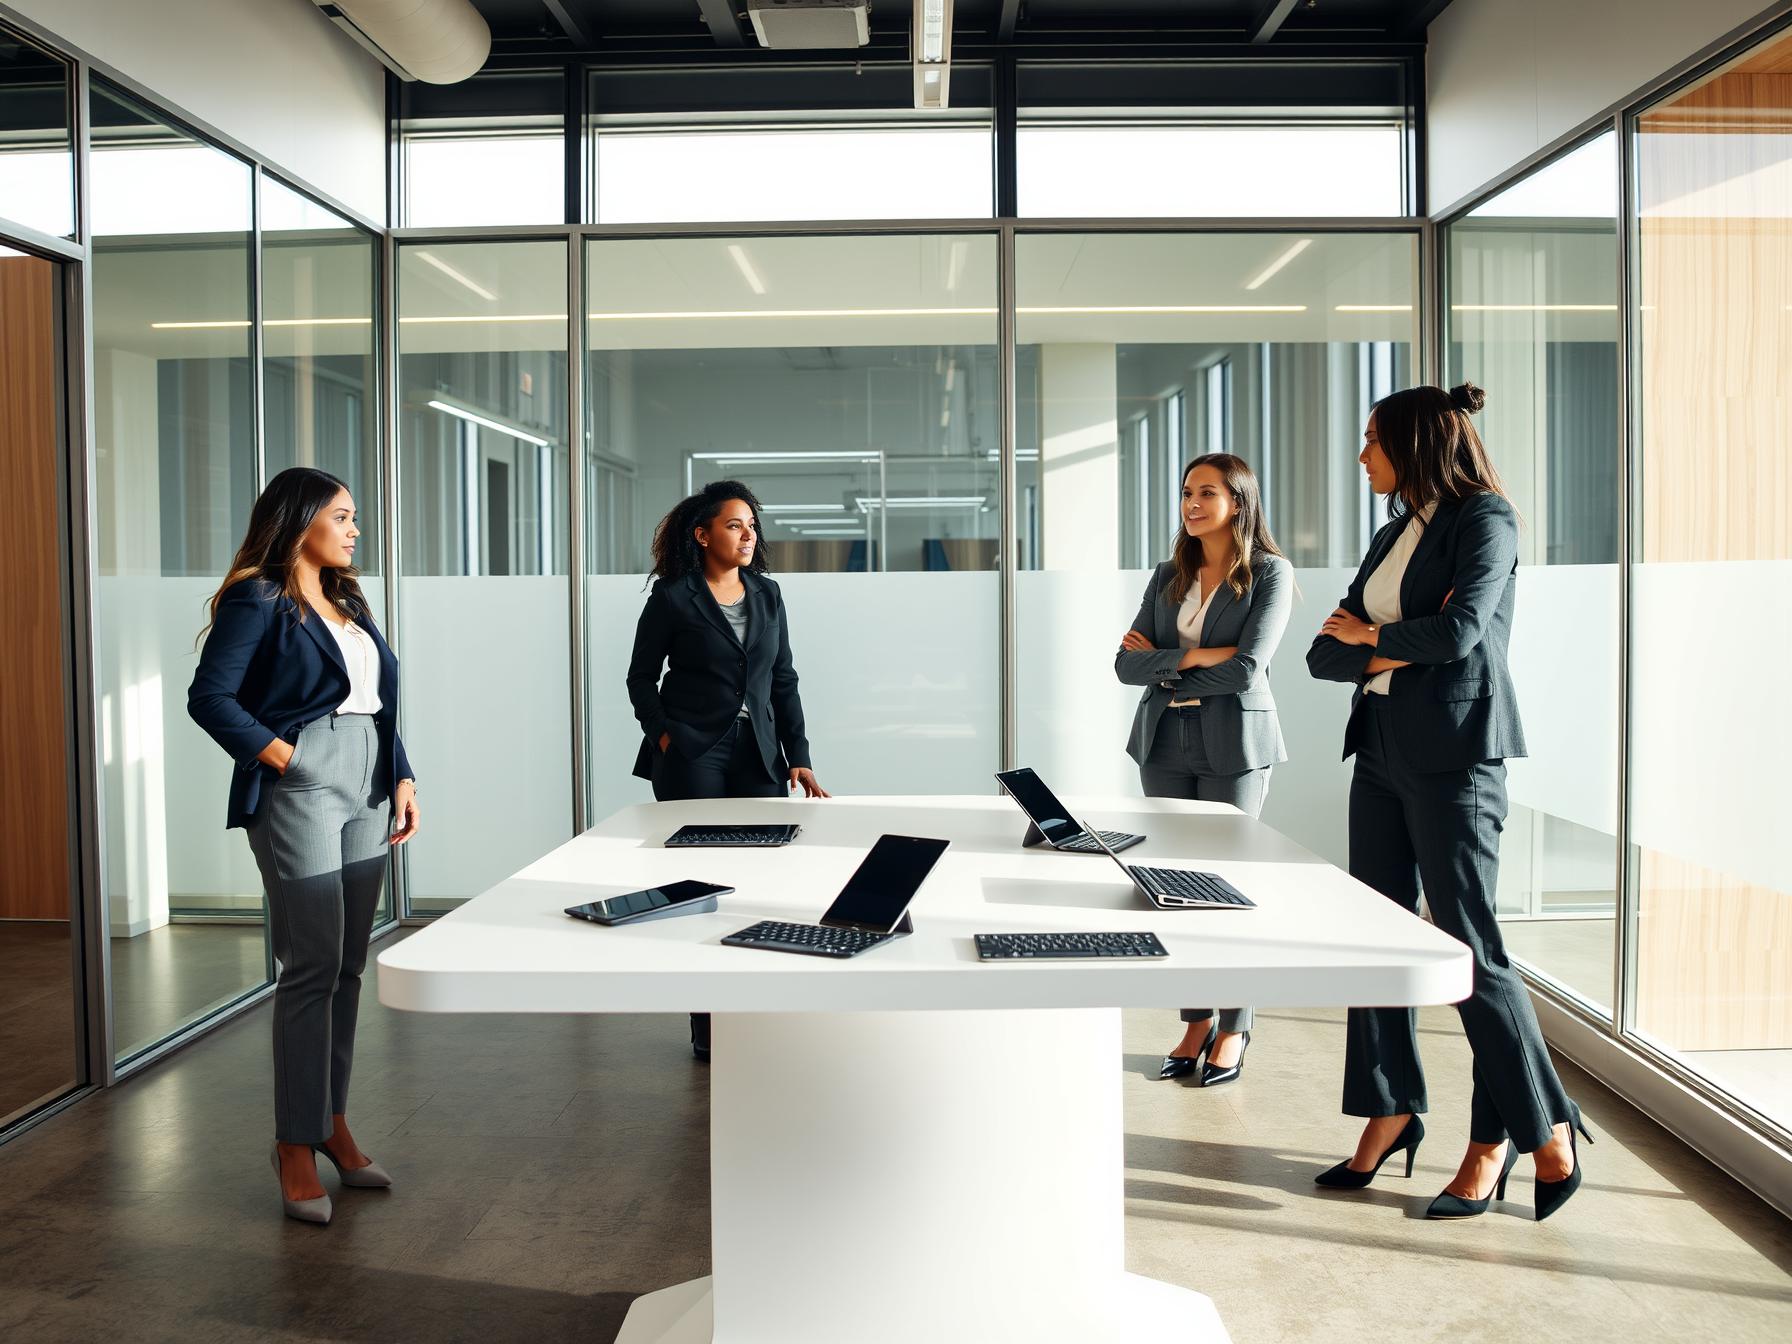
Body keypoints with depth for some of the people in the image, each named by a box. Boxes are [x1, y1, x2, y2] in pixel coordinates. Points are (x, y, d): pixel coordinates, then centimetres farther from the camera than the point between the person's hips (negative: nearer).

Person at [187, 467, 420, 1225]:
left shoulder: (347, 601, 17)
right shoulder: (257, 602, -6)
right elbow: (210, 698, -13)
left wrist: (402, 778, 10)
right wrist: (283, 758, -15)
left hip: (365, 798, 8)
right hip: (300, 796, -8)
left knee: (348, 969, 11)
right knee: (312, 970, -5)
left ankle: (331, 1121, 23)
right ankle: (297, 1145, 6)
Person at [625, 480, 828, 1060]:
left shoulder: (767, 594, 11)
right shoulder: (672, 597, -2)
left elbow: (783, 681, 12)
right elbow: (641, 678, 4)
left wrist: (798, 756, 5)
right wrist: (663, 735, -10)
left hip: (757, 752, 4)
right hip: (692, 755, -4)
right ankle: (708, 1029, 12)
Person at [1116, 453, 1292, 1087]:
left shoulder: (1270, 574, -3)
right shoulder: (1168, 577, 11)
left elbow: (1246, 669, -15)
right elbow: (1126, 663, 1)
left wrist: (1164, 666, -7)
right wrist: (1194, 658, -13)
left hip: (1233, 744, -5)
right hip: (1165, 742, 5)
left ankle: (1234, 1029, 17)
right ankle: (1196, 1022, 19)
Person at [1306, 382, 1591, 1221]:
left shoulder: (1484, 519, -5)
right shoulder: (1395, 535, 16)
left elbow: (1459, 630, -21)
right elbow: (1324, 653, 11)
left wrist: (1368, 633, -4)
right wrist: (1391, 655, -9)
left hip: (1454, 755, -8)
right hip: (1383, 751, 8)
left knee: (1468, 946, -4)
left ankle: (1544, 1134, 10)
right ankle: (1391, 1114, 20)